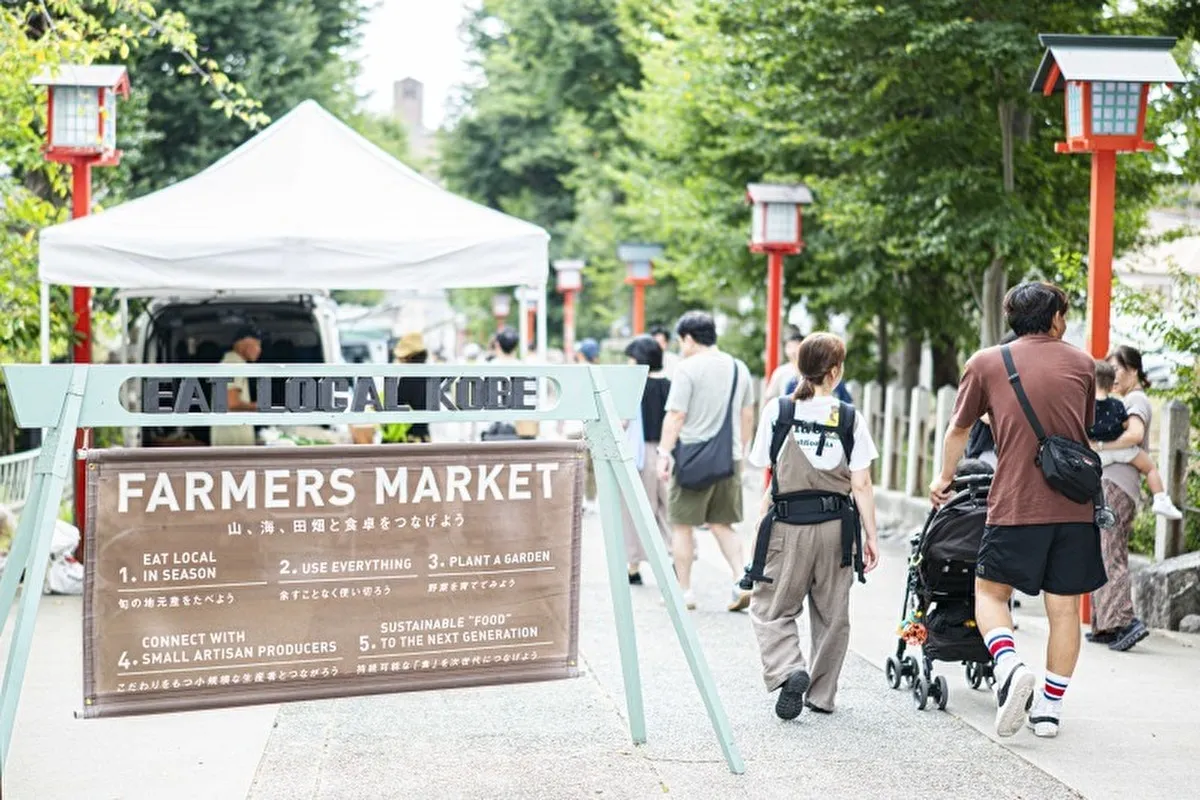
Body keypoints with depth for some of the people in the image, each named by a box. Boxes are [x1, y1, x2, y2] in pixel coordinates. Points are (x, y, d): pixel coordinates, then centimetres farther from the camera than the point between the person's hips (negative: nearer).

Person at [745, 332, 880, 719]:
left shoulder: (777, 410, -3)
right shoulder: (851, 418, -1)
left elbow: (772, 476, -2)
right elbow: (861, 486, -3)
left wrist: (760, 520, 11)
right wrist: (871, 536, 4)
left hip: (788, 526, -1)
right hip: (835, 526, 2)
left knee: (771, 607, 9)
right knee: (831, 614, 15)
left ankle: (789, 671, -14)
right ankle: (822, 694, 22)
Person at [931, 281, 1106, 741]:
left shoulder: (986, 363, 6)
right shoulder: (1081, 364, 12)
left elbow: (959, 430, 15)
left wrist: (944, 479, 31)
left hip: (1016, 503, -2)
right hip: (1074, 505, 2)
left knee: (989, 591, 11)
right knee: (1064, 607, 9)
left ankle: (1009, 667, -14)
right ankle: (1049, 708, 13)